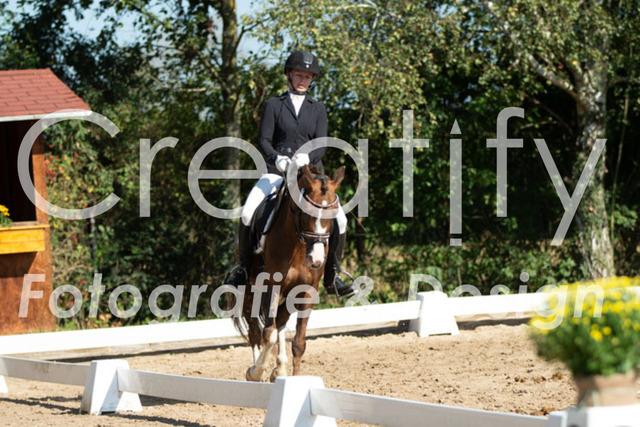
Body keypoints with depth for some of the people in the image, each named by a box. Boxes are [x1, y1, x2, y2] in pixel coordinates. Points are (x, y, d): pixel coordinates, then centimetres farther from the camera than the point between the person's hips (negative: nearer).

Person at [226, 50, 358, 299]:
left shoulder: (318, 109, 13)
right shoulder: (274, 105, 9)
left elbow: (322, 144, 1)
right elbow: (264, 141, -1)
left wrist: (307, 156, -23)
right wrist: (276, 158, -23)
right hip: (277, 171, -1)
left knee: (339, 220, -17)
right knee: (248, 214, -23)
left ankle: (332, 277, -1)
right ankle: (243, 269, -5)